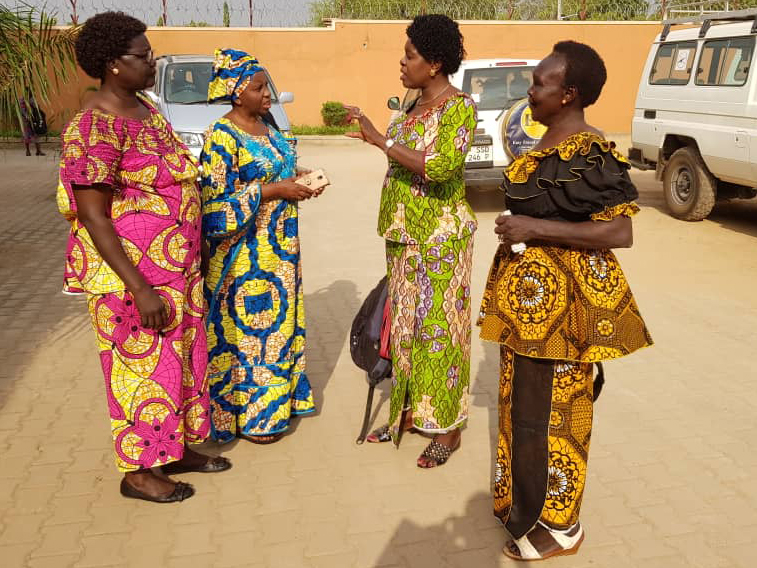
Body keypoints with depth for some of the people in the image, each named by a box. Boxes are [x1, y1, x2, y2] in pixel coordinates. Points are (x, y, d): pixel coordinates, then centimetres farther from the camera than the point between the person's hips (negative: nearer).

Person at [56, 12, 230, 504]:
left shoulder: (145, 109, 8)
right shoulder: (95, 127, -19)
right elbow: (92, 217, -21)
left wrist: (190, 259, 18)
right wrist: (141, 289, -24)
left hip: (176, 266, 9)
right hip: (134, 274, -9)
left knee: (180, 356, 18)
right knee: (141, 366, 5)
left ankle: (176, 447, 36)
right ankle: (137, 471, 24)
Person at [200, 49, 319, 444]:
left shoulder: (266, 128, 9)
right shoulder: (221, 137, -17)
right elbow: (217, 205, -21)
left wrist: (299, 177, 0)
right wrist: (275, 191, -22)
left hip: (278, 248, 9)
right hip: (245, 256, -8)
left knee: (278, 320, 17)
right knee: (247, 327, 2)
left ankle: (277, 397, 34)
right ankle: (249, 416, 18)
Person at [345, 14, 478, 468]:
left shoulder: (459, 107, -13)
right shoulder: (415, 105, 12)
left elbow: (441, 166, -29)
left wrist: (382, 141, -26)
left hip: (440, 238, -8)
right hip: (405, 237, 8)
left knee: (439, 325, 0)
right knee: (407, 323, 14)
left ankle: (448, 426, 14)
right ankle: (409, 411, 29)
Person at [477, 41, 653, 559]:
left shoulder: (589, 156, -19)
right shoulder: (550, 145, 10)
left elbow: (620, 232, -24)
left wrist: (534, 229, -24)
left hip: (560, 300, -9)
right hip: (530, 293, 10)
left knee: (550, 410, 2)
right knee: (524, 402, 18)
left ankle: (558, 524, 22)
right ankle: (526, 501, 37)